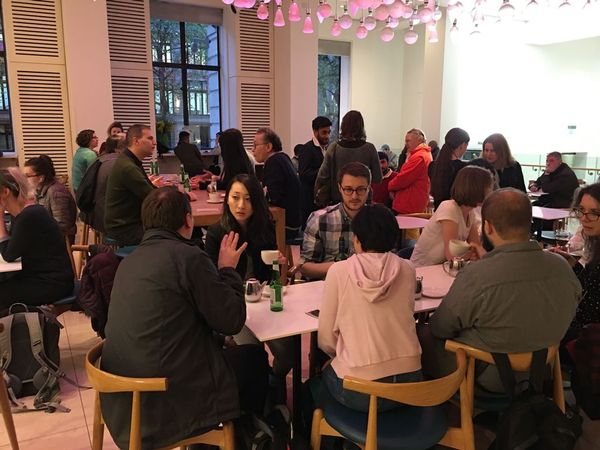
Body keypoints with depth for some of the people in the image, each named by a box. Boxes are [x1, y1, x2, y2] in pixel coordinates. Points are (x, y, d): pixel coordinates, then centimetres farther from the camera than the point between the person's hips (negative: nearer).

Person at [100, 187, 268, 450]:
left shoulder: (130, 260, 7)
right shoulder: (188, 256, -18)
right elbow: (232, 321, -12)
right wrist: (228, 269, 2)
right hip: (169, 396, -8)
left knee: (223, 347, 26)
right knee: (255, 358, 12)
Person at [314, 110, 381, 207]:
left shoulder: (333, 148, -7)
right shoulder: (369, 149, -8)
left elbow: (322, 177, -2)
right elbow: (377, 179, -1)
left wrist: (319, 200, 10)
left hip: (337, 200, 1)